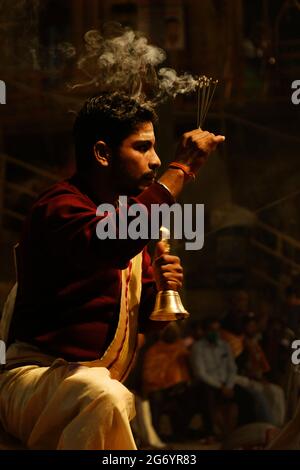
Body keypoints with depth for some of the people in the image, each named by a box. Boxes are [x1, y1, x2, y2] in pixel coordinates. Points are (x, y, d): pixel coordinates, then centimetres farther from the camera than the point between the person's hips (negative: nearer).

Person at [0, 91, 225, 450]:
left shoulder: (125, 212, 17)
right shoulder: (60, 206, -10)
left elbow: (140, 319, 23)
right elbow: (108, 246, -36)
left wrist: (158, 289, -2)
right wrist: (180, 170, -29)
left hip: (96, 384, 9)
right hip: (37, 376, -8)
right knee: (104, 395, -38)